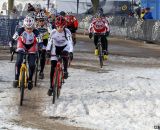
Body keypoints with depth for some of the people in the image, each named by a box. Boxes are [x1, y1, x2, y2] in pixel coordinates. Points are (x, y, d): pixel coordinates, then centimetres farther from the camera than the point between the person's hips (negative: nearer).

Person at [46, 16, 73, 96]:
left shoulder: (67, 31, -22)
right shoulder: (53, 32, -19)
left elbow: (70, 42, -28)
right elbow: (50, 41, -12)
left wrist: (71, 51, -41)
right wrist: (48, 50, -26)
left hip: (64, 47, -1)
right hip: (55, 48, 1)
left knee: (65, 54, -39)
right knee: (52, 67, -7)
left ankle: (65, 71, -18)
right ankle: (51, 87, -1)